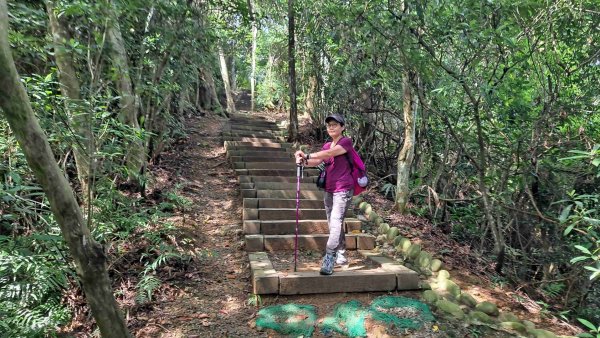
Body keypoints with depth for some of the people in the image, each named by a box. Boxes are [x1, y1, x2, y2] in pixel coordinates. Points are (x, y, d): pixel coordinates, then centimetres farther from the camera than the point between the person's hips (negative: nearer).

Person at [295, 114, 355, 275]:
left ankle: (329, 259, -22)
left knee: (335, 222, -18)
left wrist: (307, 155, -31)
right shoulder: (327, 146, 15)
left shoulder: (346, 142, -6)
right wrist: (304, 161, -21)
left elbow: (329, 154, -23)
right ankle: (341, 256, 23)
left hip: (343, 189, -8)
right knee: (334, 224, 11)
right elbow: (316, 162, 0)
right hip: (329, 190, 8)